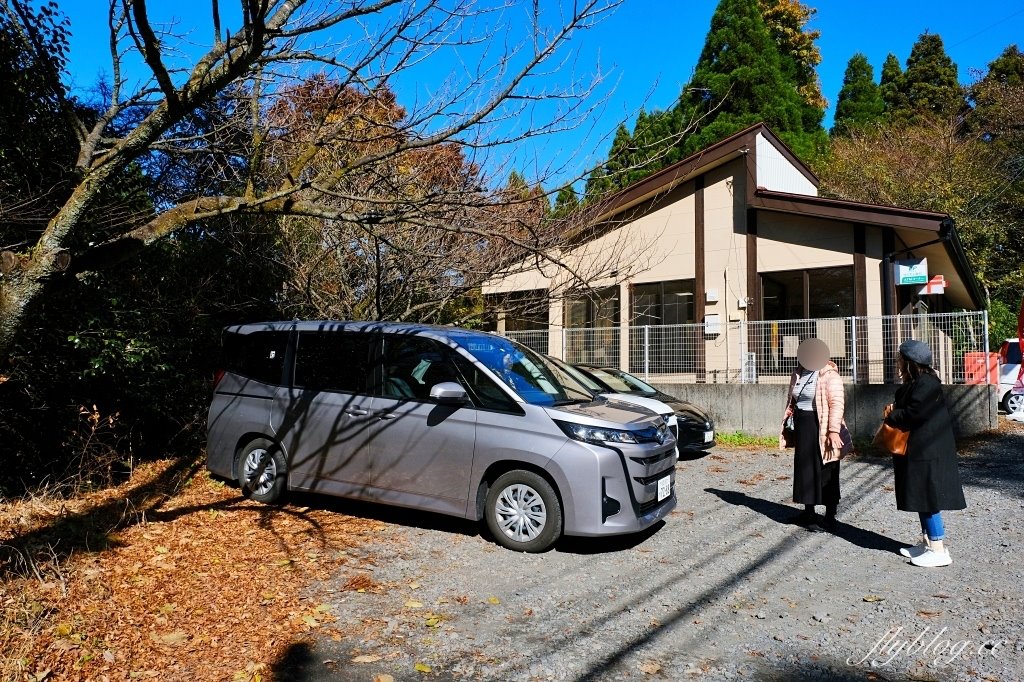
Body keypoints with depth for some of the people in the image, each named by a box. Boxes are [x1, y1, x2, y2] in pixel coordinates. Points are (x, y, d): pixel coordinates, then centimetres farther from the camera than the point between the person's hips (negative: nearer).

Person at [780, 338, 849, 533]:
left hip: (821, 428, -7)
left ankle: (830, 517, 10)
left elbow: (837, 404, -19)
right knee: (805, 470, 14)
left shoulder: (830, 376, -11)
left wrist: (833, 430, -26)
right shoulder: (798, 373, 11)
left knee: (825, 472, 0)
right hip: (802, 426, 7)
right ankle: (809, 512, 27)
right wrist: (787, 422, 14)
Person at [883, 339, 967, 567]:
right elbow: (906, 407, 21)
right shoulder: (913, 383, 12)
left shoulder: (926, 384, -19)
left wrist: (891, 416, -10)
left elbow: (915, 414, -25)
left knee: (928, 498, -5)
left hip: (927, 452, -10)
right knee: (922, 498, 15)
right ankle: (927, 542, 24)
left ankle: (939, 550, 1)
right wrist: (894, 409, 1)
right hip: (917, 450, 10)